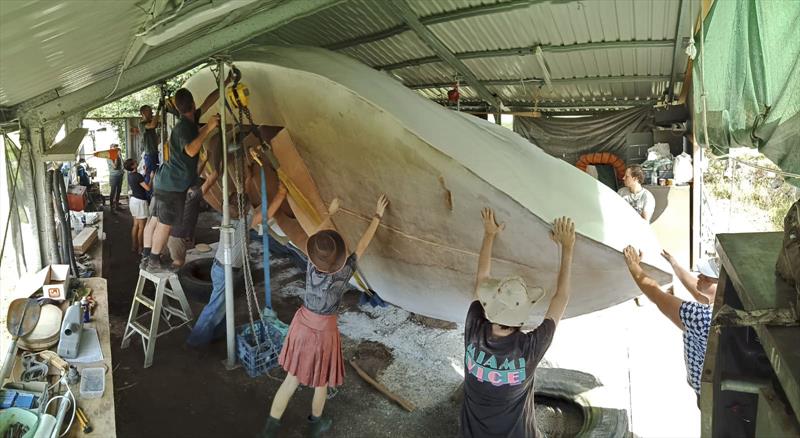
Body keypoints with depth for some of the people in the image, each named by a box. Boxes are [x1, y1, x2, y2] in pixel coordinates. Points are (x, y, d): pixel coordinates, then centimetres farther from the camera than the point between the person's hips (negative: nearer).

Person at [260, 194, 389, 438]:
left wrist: (330, 212, 18)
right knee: (321, 383, 21)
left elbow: (319, 234, 3)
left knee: (291, 380, 18)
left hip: (302, 324, 4)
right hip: (323, 330, -4)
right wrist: (378, 216, -5)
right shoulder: (343, 274, -23)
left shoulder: (312, 266, -14)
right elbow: (362, 246, -14)